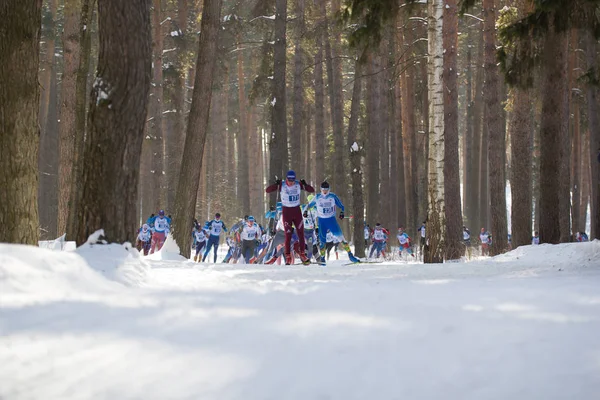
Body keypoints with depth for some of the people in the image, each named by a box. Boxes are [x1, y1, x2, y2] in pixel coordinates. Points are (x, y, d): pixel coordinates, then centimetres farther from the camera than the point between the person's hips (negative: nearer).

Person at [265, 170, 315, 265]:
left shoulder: (298, 185, -6)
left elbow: (312, 190, -7)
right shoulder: (282, 186, -11)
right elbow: (267, 190, -15)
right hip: (286, 211, -2)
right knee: (288, 235, -3)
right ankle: (288, 257, 4)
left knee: (301, 233, 2)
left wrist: (305, 185, -25)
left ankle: (302, 254, 14)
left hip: (297, 211, 2)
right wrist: (276, 184, -31)